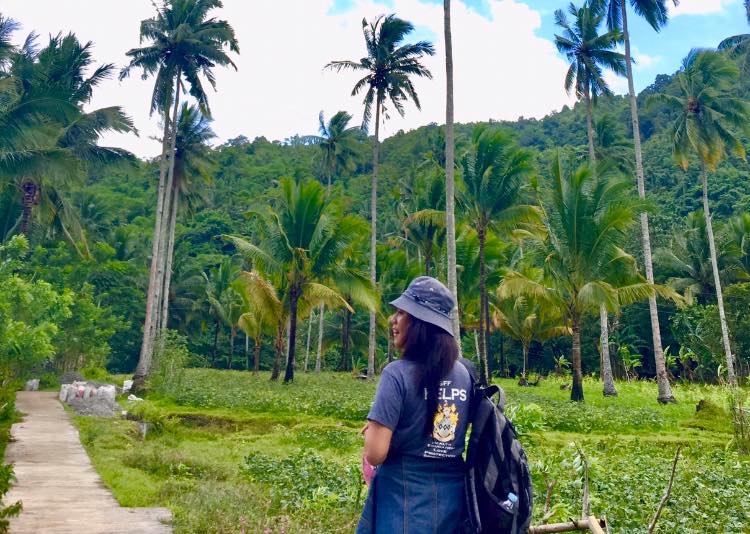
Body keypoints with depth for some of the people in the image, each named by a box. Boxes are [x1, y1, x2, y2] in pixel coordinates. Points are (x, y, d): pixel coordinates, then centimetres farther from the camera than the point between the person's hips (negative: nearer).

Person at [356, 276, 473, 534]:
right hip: (452, 496, 6)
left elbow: (375, 454, -21)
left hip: (405, 498, -5)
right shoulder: (464, 374, 0)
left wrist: (372, 429, 1)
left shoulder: (397, 373, -19)